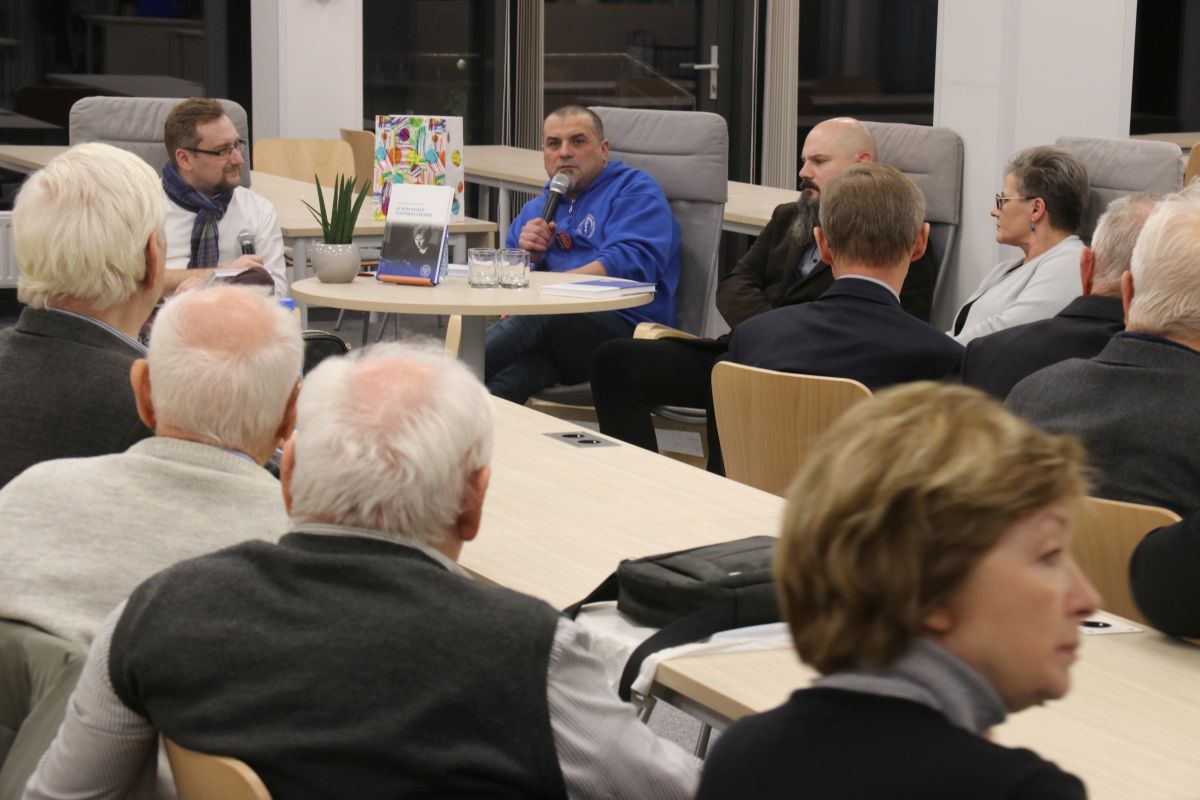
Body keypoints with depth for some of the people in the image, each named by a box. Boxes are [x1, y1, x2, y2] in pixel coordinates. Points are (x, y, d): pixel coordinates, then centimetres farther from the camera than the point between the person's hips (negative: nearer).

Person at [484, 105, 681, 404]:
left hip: (623, 326, -5)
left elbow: (632, 262, -9)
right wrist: (527, 256, 1)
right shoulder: (535, 210, 32)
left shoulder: (634, 190, 10)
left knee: (538, 313, -38)